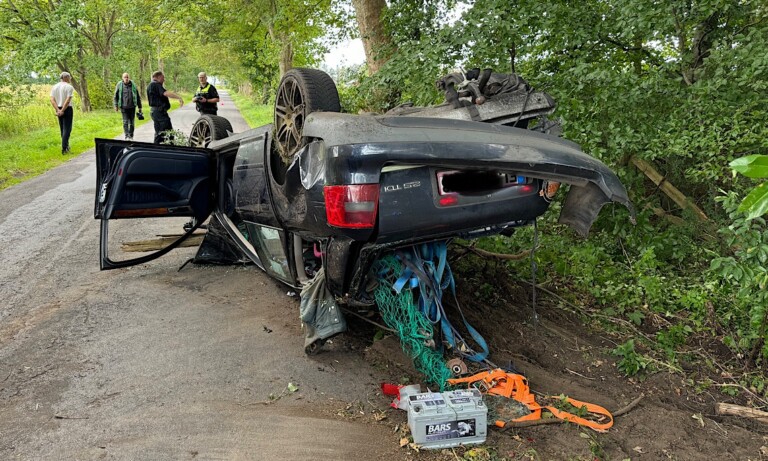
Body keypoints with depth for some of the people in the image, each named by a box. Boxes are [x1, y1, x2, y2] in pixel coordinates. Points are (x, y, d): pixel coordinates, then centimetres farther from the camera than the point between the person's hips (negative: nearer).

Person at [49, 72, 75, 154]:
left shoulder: (55, 87, 8)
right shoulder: (69, 87, -10)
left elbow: (52, 100, -2)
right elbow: (68, 100, -20)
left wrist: (58, 110, -8)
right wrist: (62, 110, -16)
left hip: (58, 109, 6)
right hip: (67, 109, -6)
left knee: (62, 128, 18)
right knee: (67, 129, -4)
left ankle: (66, 146, 29)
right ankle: (64, 149, -10)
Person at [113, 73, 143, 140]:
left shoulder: (133, 85, 5)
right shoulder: (119, 85, 2)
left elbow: (138, 96, 12)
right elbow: (115, 96, 8)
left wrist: (139, 107, 11)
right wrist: (116, 105, 2)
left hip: (132, 107, 2)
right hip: (124, 107, -2)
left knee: (132, 122, 7)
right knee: (125, 122, -9)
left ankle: (131, 136, 18)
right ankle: (127, 136, -10)